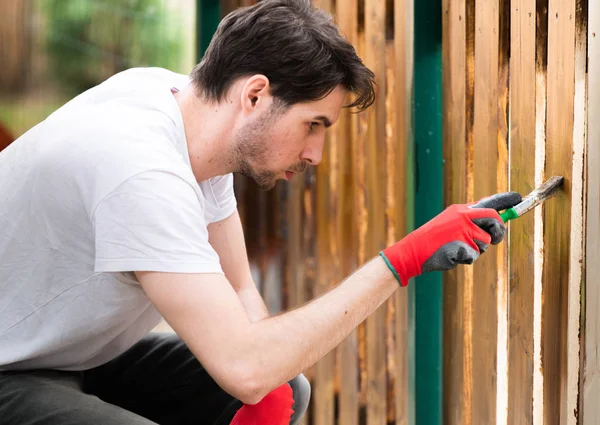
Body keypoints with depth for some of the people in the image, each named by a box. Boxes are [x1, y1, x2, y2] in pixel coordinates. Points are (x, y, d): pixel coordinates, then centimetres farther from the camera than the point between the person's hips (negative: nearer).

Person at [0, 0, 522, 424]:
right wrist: (401, 263, -30)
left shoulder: (178, 93, -4)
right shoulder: (143, 172, -32)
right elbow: (246, 367, -35)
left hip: (85, 354, 9)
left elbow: (238, 292, 5)